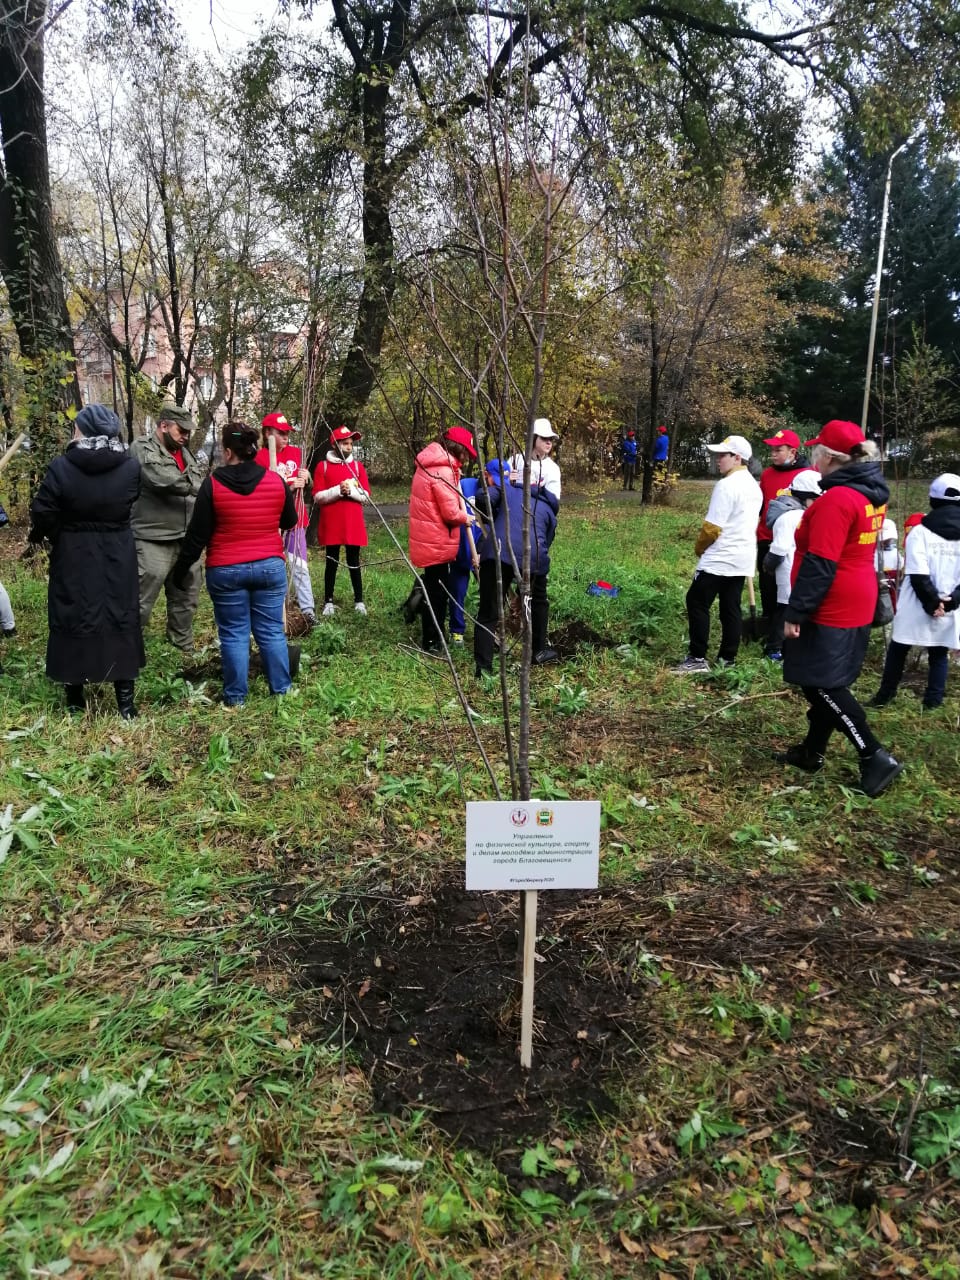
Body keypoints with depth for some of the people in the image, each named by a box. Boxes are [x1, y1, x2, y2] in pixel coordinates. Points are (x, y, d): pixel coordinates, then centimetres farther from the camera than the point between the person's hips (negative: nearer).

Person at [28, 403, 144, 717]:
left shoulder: (61, 466, -12)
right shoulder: (130, 466, -8)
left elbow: (42, 514, -10)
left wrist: (40, 534, 10)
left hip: (73, 560, -1)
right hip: (118, 559, 1)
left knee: (73, 621, 11)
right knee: (120, 620, 9)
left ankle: (75, 699, 22)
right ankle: (125, 701, 13)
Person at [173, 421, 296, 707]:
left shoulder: (213, 484, -9)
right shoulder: (276, 481, -3)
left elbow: (197, 534, -5)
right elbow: (290, 521, 13)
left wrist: (181, 569, 6)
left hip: (226, 571, -2)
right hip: (270, 566, 2)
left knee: (234, 634, 6)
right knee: (271, 631, 10)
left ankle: (236, 696, 12)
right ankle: (281, 689, 16)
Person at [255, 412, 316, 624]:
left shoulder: (296, 452, 6)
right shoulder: (260, 458, -7)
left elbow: (307, 487, 14)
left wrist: (306, 479, -9)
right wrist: (289, 487, -21)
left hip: (295, 518, 4)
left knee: (300, 565, 3)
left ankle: (308, 609, 5)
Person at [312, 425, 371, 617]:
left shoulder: (358, 466, 7)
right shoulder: (323, 466, 1)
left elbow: (366, 495, 3)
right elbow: (318, 496, -5)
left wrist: (351, 490, -15)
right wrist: (338, 490, -18)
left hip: (354, 523, 1)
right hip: (331, 523, -1)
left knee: (354, 561, 7)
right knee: (332, 561, 5)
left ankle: (359, 601, 13)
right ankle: (328, 602, 13)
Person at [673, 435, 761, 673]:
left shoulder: (727, 485, -17)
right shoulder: (754, 486, 13)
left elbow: (712, 527, -18)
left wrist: (700, 547, 1)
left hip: (720, 559, -9)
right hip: (743, 558, 9)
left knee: (697, 602, -2)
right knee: (731, 608, 11)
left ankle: (698, 658, -2)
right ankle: (727, 659, 14)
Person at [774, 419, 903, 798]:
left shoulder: (836, 500, -21)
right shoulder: (871, 494, 9)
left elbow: (820, 565, -24)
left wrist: (795, 613, -19)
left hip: (830, 611, -10)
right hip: (855, 606, 10)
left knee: (822, 685, -2)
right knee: (826, 683, 17)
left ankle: (875, 758, -1)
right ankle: (812, 752, 28)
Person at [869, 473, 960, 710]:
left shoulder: (921, 531, -8)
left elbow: (918, 575, -15)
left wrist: (932, 602, -10)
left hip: (918, 607, -2)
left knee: (898, 649, 12)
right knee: (939, 654, 14)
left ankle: (884, 696, 17)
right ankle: (933, 700, 15)